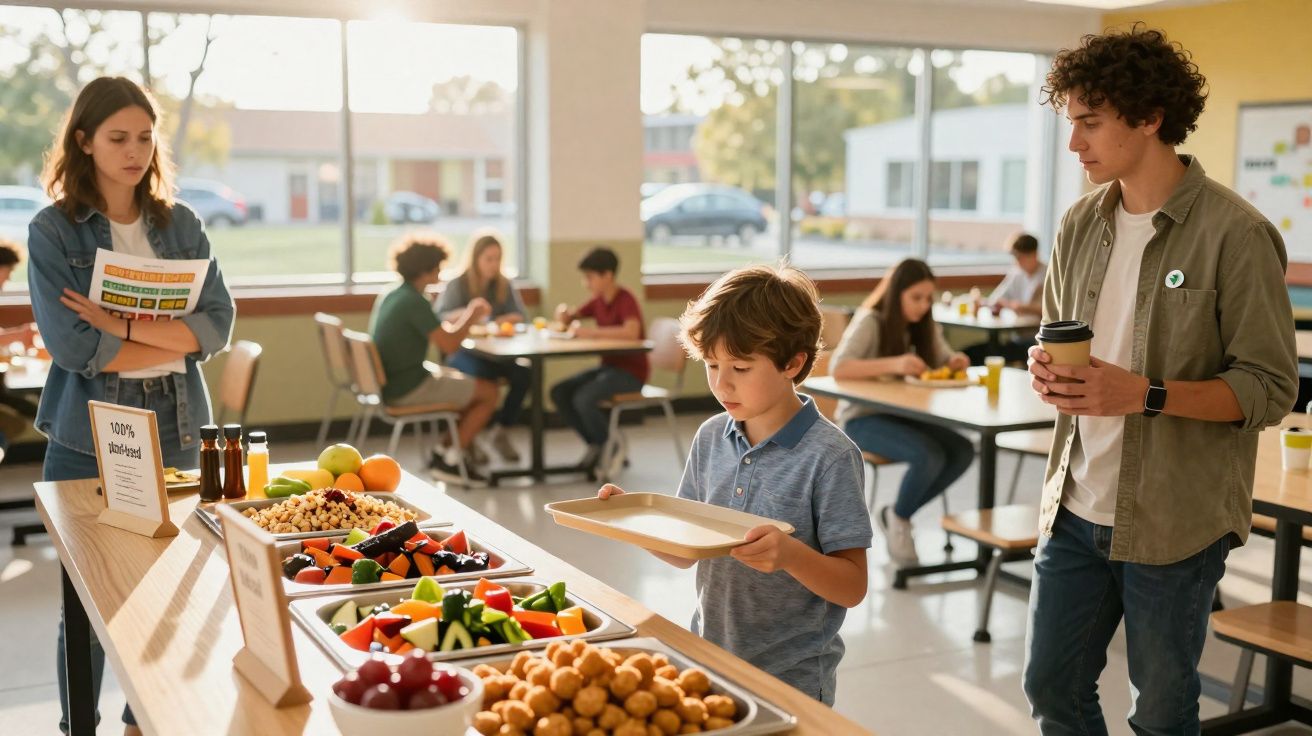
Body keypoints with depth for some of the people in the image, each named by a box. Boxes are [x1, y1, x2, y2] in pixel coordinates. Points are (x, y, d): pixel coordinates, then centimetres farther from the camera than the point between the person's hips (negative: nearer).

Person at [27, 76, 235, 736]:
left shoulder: (181, 224, 7)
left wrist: (123, 325, -15)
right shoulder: (54, 230, -3)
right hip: (87, 439, -3)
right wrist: (172, 341, -11)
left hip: (175, 431, 3)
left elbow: (217, 325, -4)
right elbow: (71, 344, -15)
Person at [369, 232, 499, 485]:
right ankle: (451, 460, 7)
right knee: (489, 392, 1)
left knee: (471, 384, 24)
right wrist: (471, 317, -5)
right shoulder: (414, 301, -21)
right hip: (408, 389, -10)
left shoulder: (390, 295, 9)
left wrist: (468, 317, 12)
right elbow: (448, 344, -21)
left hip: (390, 381, 10)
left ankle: (445, 452, 21)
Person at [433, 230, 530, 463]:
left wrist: (503, 320, -16)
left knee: (523, 374, -26)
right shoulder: (457, 284, -2)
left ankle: (500, 430, -5)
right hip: (464, 352, -4)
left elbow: (520, 316, 8)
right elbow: (439, 318, -13)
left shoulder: (505, 285, 10)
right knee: (480, 376, -37)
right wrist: (461, 315, -36)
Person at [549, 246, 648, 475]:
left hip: (631, 371, -8)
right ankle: (596, 444, 9)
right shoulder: (599, 301, 6)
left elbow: (631, 332, -37)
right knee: (559, 392, -4)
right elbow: (567, 321, 19)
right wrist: (564, 313, -6)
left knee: (583, 398, -27)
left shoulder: (626, 300, -18)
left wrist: (591, 332, -34)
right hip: (608, 366, 8)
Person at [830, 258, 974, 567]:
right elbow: (837, 368, -26)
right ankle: (898, 519, -2)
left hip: (903, 415, 7)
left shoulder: (924, 326, 7)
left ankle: (897, 515, 0)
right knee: (929, 456, -31)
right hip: (863, 418, -7)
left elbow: (944, 361, 12)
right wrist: (892, 364, -38)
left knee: (962, 451, -17)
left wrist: (955, 362, -14)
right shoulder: (870, 322, -14)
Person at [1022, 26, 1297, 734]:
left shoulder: (1235, 235, -13)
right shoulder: (1081, 224, 5)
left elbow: (1270, 388, -12)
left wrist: (1144, 394, -25)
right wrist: (1047, 368, -6)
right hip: (1076, 508, 5)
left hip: (1174, 523, -5)